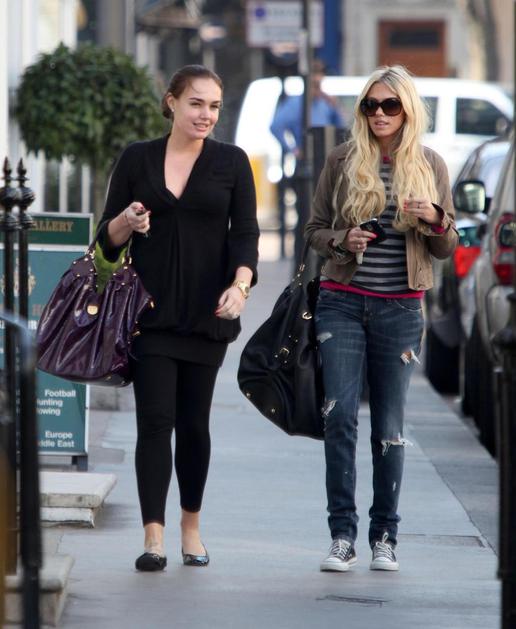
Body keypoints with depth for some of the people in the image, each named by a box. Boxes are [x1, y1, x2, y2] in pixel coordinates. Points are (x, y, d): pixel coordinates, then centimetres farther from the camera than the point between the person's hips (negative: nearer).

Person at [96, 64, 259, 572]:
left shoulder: (232, 162, 5)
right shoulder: (137, 159, 5)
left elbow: (245, 232, -2)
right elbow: (108, 236, 8)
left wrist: (239, 285, -19)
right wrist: (127, 222, -16)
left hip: (207, 311, 1)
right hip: (151, 309, -1)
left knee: (194, 423, 6)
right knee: (155, 420, -9)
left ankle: (191, 528, 23)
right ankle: (153, 538, -11)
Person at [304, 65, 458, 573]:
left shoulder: (430, 166, 6)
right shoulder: (342, 160, 4)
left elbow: (448, 249, 9)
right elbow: (314, 229, 11)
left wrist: (435, 219, -12)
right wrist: (341, 240, -11)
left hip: (399, 309, 0)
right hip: (342, 304, 0)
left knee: (389, 426, 4)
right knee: (339, 415, -10)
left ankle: (384, 537, 12)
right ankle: (342, 536, -6)